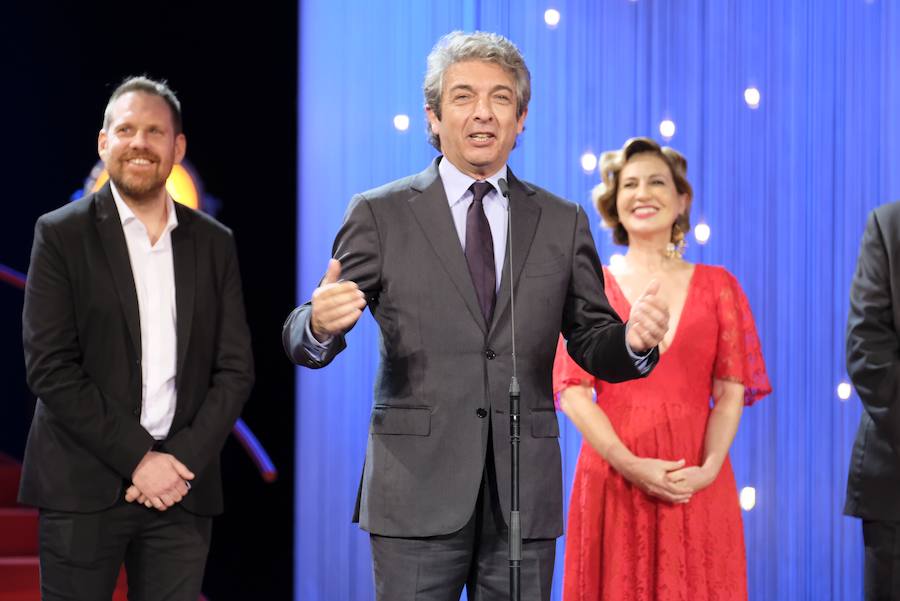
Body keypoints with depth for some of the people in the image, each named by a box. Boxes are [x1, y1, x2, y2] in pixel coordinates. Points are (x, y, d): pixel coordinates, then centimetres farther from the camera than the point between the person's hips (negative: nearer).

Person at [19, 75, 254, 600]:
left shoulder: (214, 243, 10)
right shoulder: (61, 235, 0)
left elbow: (236, 369, 7)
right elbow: (49, 366, -7)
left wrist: (183, 460, -7)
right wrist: (138, 459, -12)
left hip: (182, 493, 3)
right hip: (84, 488, -2)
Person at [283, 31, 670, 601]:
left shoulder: (563, 223, 9)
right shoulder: (380, 214, 2)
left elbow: (593, 345, 10)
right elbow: (302, 339, -2)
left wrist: (634, 341, -13)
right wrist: (320, 324, -26)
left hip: (523, 496, 2)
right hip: (417, 494, -2)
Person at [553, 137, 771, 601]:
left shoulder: (717, 285, 8)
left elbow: (731, 391, 2)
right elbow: (572, 390, -2)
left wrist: (708, 468, -14)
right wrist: (630, 465, -14)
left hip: (697, 484, 1)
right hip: (613, 477, -1)